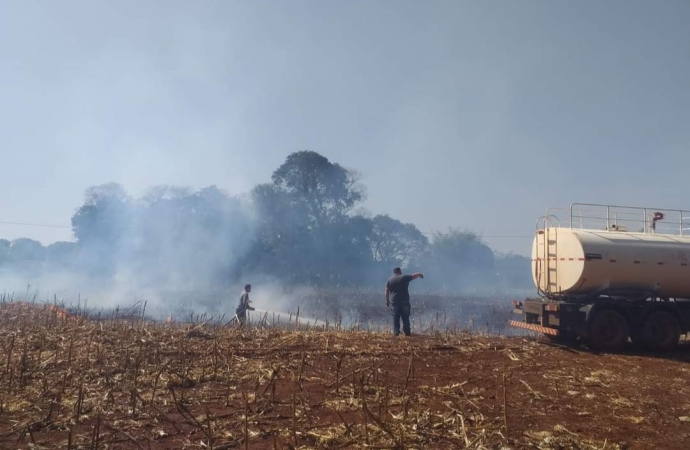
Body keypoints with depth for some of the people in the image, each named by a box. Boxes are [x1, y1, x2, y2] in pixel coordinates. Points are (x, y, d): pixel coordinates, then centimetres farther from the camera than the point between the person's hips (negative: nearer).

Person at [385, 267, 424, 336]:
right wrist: (420, 274, 27)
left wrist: (387, 301, 11)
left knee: (395, 318, 4)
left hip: (394, 302, 1)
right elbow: (414, 275, 7)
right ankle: (407, 333, 10)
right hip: (404, 302, -1)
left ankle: (396, 333, 1)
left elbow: (387, 291, 5)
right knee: (405, 318, 7)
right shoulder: (404, 278, -2)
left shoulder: (390, 280, 5)